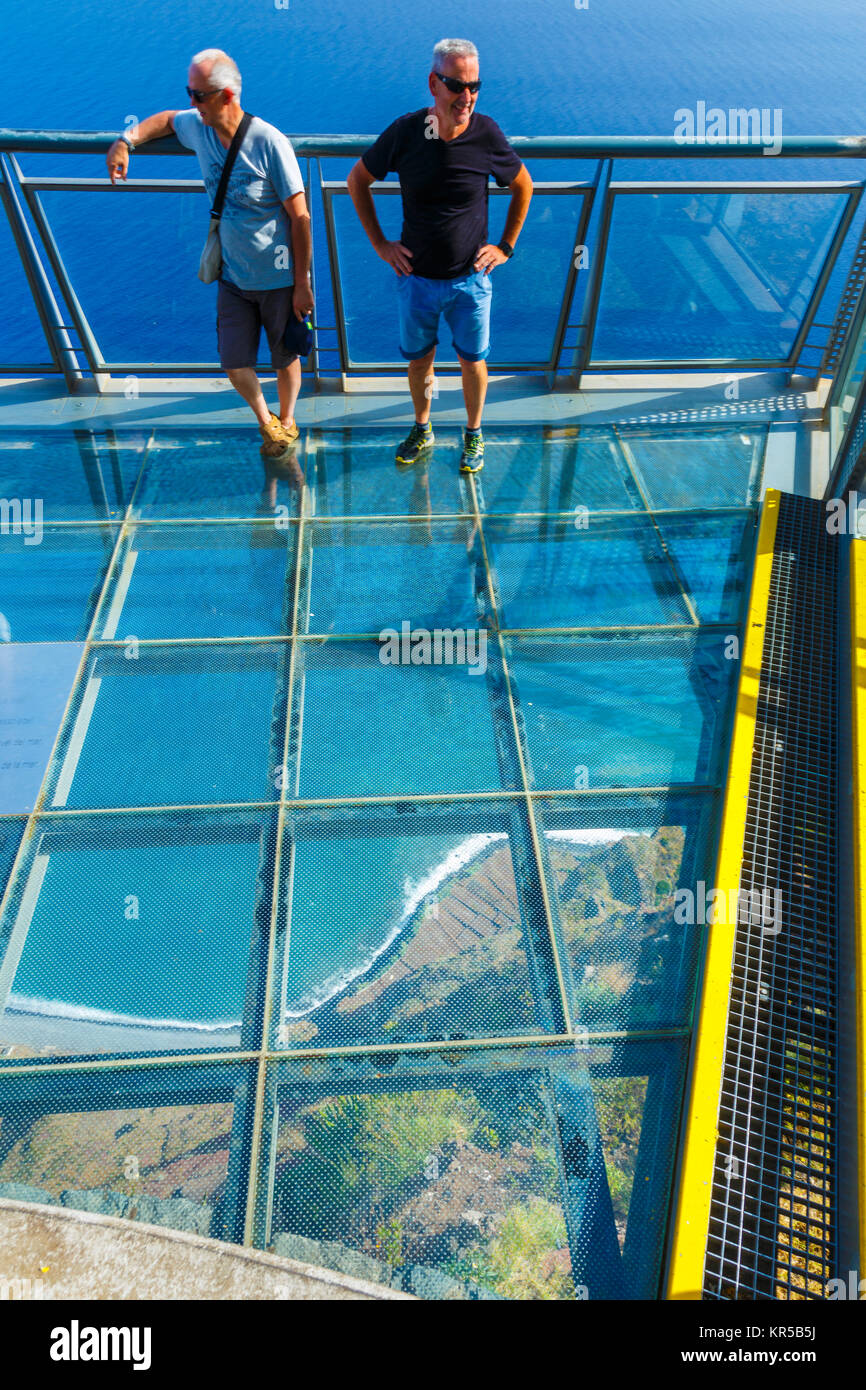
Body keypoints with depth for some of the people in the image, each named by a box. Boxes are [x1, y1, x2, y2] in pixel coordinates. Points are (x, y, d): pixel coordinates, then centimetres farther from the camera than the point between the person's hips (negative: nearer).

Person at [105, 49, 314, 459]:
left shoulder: (269, 143, -18)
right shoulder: (197, 127, 0)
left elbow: (299, 217, -15)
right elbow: (166, 119, 24)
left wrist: (302, 283, -15)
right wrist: (126, 140, 8)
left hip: (280, 279, -5)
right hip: (232, 277, 5)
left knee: (286, 358, 10)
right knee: (235, 364, 4)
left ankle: (286, 422, 36)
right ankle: (264, 420, 31)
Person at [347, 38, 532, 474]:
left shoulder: (487, 135, -11)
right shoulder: (405, 132, -10)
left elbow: (523, 187, 7)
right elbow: (357, 181, 4)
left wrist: (506, 247, 2)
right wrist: (380, 244, 1)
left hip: (470, 279, -1)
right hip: (416, 277, 1)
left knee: (472, 361, 10)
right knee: (418, 359, 14)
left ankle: (473, 434, 32)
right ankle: (422, 429, 37)